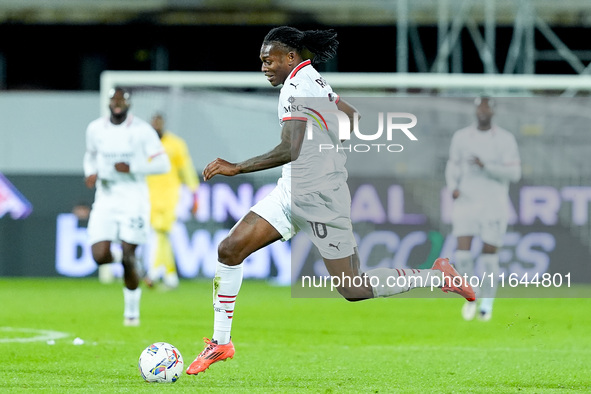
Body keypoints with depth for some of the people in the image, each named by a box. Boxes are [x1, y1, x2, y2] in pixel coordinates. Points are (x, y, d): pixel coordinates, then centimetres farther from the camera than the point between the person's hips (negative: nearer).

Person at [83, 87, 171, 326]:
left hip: (133, 201, -3)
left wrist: (132, 168, -17)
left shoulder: (142, 131, -6)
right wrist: (91, 172, 2)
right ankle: (117, 257, 26)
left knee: (128, 258, -7)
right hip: (106, 199, 3)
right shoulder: (95, 129, 5)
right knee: (100, 257, -12)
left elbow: (163, 164, -6)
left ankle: (132, 310, 13)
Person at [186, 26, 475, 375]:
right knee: (229, 250, 1)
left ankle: (438, 276, 10)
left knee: (353, 290, -4)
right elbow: (355, 119, 21)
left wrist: (236, 168, -25)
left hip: (318, 198, -10)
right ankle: (221, 343, 9)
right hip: (292, 191, 10)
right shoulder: (314, 81, 10)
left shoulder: (296, 87, -19)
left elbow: (290, 150, -29)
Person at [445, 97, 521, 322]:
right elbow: (453, 166, 12)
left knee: (489, 256, 1)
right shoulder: (461, 137, 3)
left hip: (494, 205, -2)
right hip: (466, 202, 2)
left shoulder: (505, 139, -4)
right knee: (462, 252, -12)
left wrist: (485, 166, -23)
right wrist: (453, 187, -9)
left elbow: (514, 174, -10)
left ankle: (486, 303, 21)